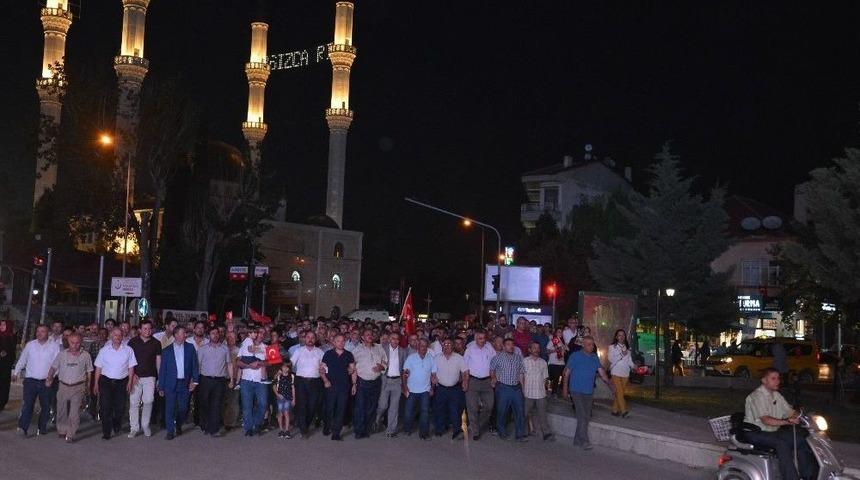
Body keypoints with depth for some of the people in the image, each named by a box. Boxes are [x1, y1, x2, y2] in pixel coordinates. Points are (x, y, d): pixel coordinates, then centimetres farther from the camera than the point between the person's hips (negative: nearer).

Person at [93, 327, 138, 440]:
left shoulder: (128, 350, 3)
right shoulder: (104, 350, 4)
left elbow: (131, 368, 4)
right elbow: (98, 368, 6)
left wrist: (130, 382, -4)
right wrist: (96, 383, 3)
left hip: (121, 382, 0)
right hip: (106, 381, 0)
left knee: (120, 407, 6)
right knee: (105, 408, -4)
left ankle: (116, 426, 34)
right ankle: (106, 432, 4)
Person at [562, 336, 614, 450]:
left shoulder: (594, 357, 10)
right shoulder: (575, 356, -5)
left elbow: (601, 371, 4)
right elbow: (567, 372, -1)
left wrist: (609, 383, -11)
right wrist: (565, 388, -4)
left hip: (589, 391, 6)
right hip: (577, 390, -6)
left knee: (586, 417, 9)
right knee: (582, 416, -13)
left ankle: (577, 440, 20)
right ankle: (584, 441, -10)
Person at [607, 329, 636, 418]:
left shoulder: (627, 347, 15)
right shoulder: (612, 347, 1)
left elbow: (629, 360, 11)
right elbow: (611, 359, -7)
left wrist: (634, 365, -7)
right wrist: (621, 355, -14)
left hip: (625, 373, 5)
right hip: (616, 372, -4)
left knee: (619, 392, 4)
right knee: (619, 391, -14)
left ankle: (615, 410, 11)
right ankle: (624, 411, -17)